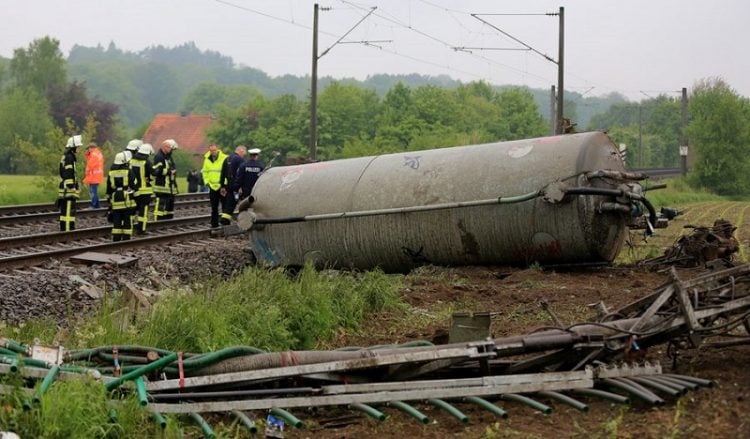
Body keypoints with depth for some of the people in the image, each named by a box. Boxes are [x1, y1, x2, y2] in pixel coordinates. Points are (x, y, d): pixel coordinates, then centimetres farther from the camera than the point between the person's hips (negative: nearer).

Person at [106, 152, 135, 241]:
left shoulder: (111, 173, 5)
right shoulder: (129, 172, -6)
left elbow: (109, 189, 10)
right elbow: (133, 185, -5)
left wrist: (109, 200, 18)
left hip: (115, 201, 3)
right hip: (127, 201, -3)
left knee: (116, 221, 7)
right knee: (127, 221, 4)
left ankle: (116, 239, 8)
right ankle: (126, 238, 4)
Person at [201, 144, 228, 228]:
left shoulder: (224, 158, -13)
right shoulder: (207, 159, 7)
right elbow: (204, 172, 18)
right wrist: (207, 182, 5)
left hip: (223, 187, -5)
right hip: (212, 187, 5)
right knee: (214, 208, 10)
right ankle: (214, 224, 17)